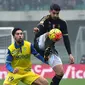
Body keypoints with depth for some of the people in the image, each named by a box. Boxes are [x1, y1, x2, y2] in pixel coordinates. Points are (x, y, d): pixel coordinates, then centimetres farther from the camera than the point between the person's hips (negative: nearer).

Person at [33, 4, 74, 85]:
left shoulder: (62, 23, 4)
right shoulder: (46, 19, -10)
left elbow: (66, 39, 4)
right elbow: (40, 26, -33)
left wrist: (70, 54, -5)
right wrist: (37, 30, -58)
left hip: (50, 48, 5)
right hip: (40, 44, -5)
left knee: (60, 72, -7)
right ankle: (46, 55, -50)